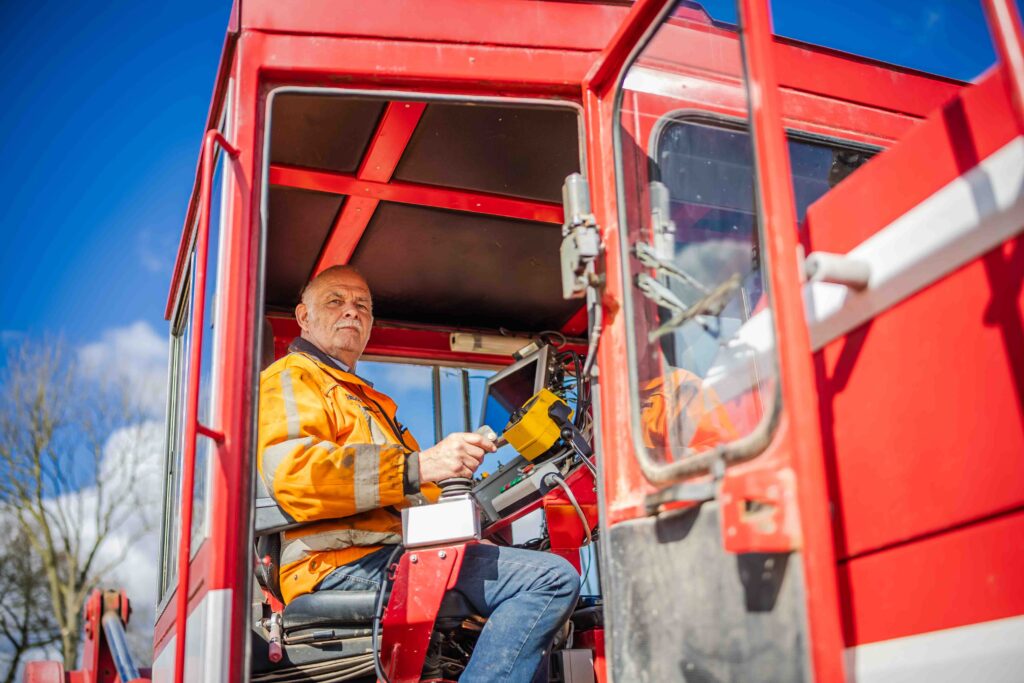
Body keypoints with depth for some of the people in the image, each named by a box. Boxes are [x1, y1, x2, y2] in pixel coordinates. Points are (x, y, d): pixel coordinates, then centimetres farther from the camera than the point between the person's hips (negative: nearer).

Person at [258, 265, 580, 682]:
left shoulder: (373, 401, 35)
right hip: (349, 563, -10)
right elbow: (293, 474, -16)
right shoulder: (290, 378, 5)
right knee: (553, 579, -22)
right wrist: (420, 466, -22)